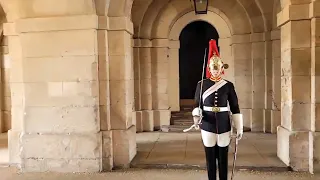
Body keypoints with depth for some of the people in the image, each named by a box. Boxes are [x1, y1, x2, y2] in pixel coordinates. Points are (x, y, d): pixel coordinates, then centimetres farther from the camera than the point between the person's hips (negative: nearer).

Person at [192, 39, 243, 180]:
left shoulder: (228, 85, -1)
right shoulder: (201, 84, 0)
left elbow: (235, 108, 1)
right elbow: (197, 105, 3)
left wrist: (239, 128, -2)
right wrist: (196, 117, -17)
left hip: (224, 125, 0)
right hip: (207, 126, 0)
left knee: (223, 157, 9)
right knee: (210, 157, 8)